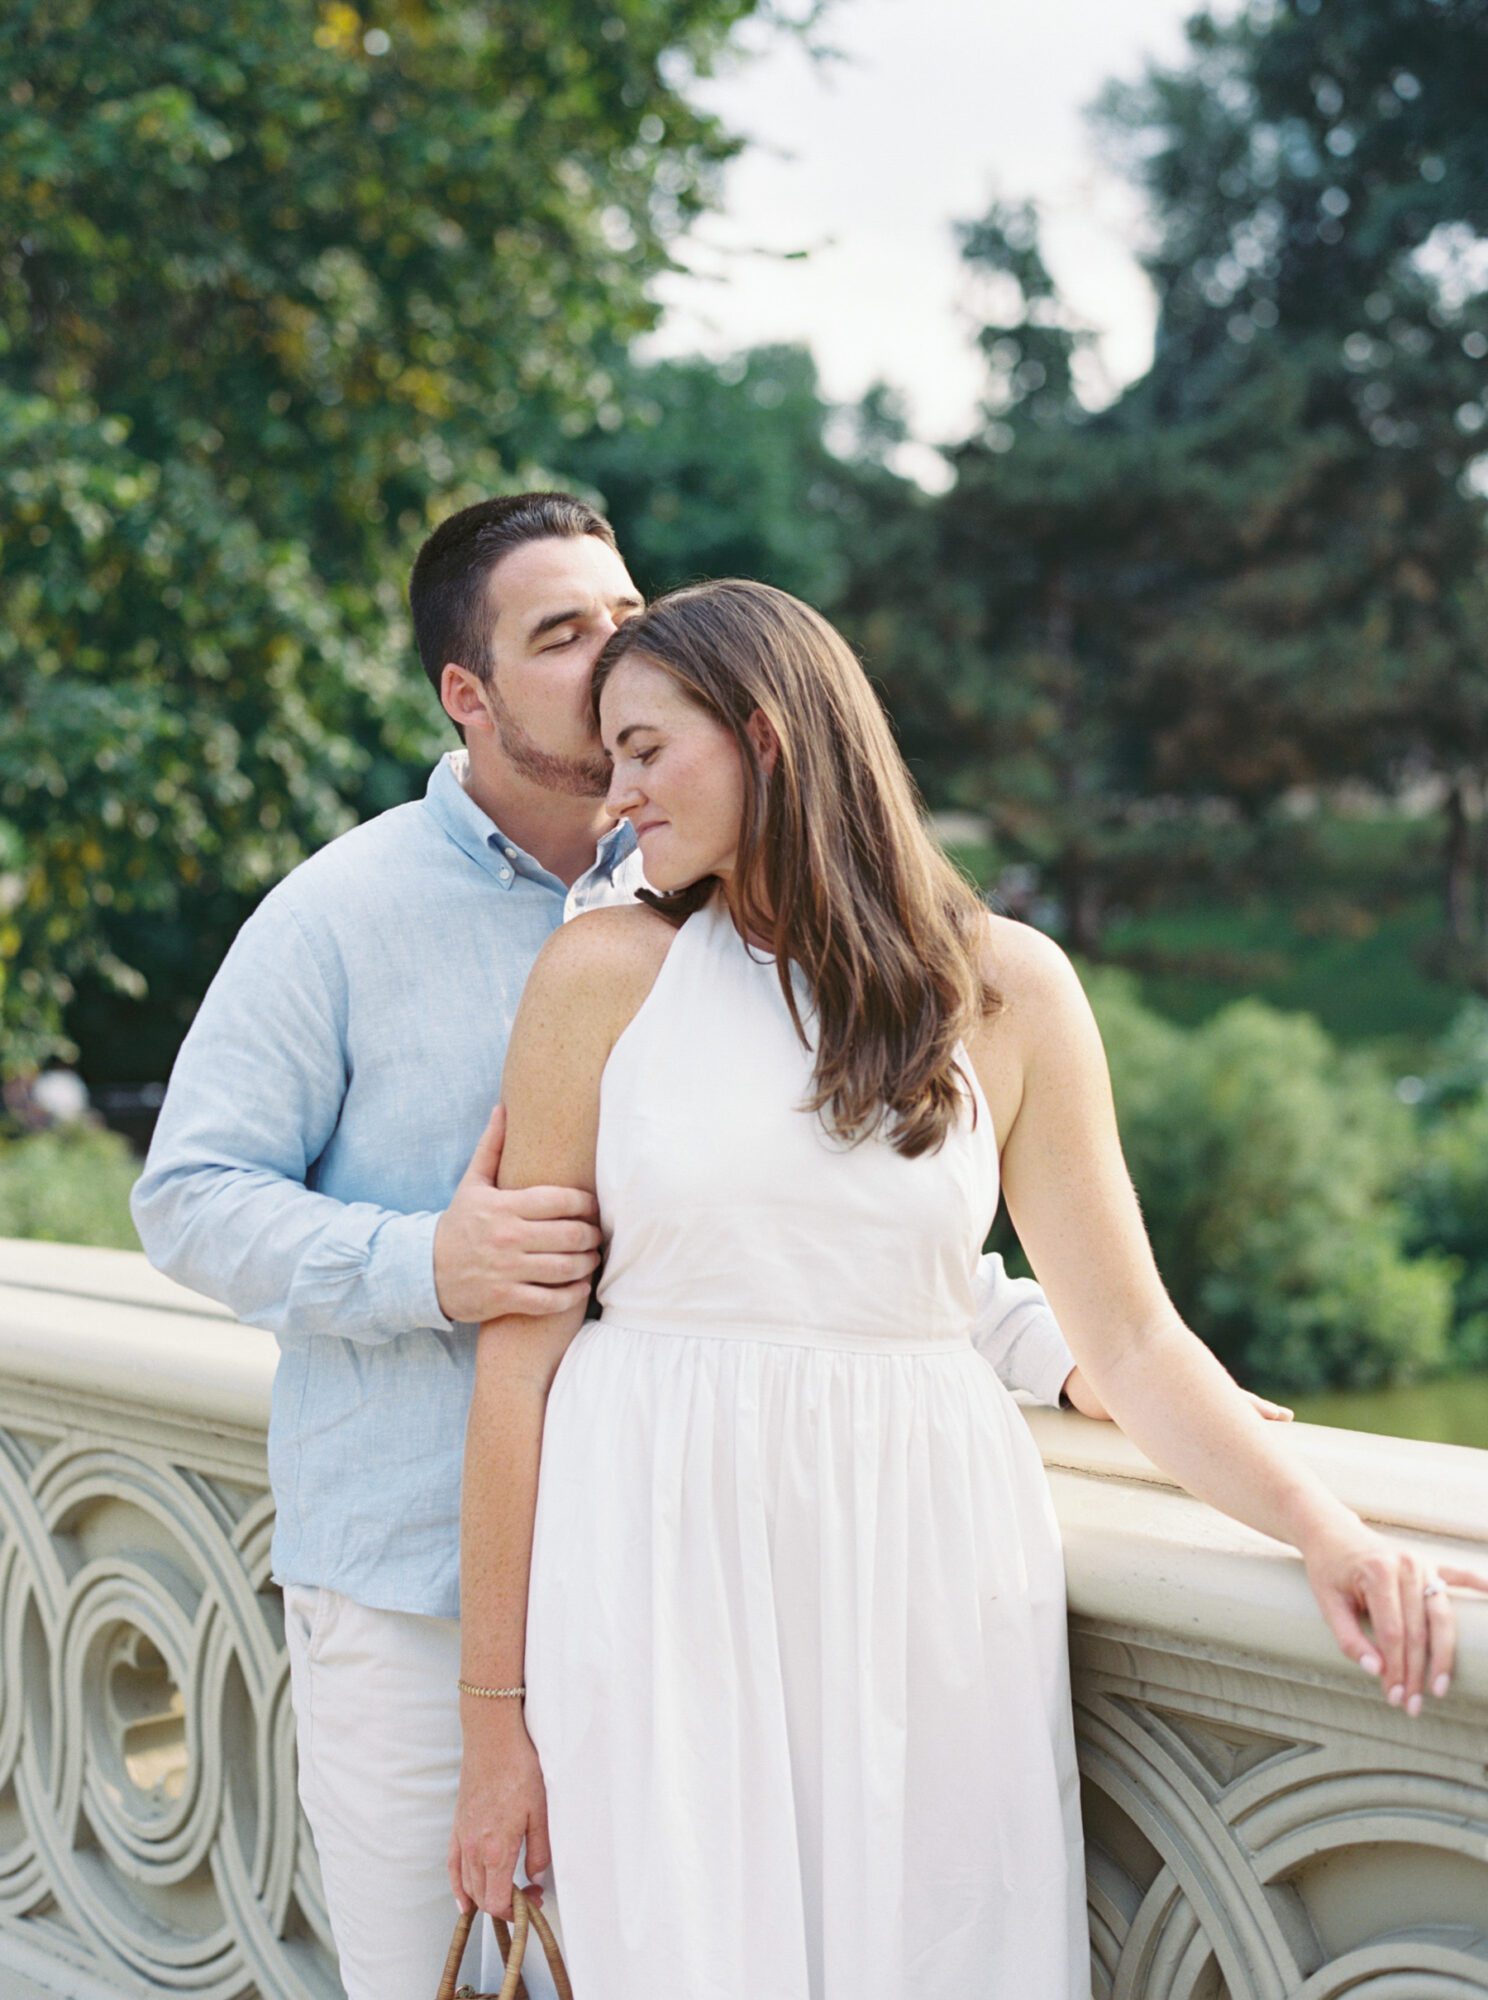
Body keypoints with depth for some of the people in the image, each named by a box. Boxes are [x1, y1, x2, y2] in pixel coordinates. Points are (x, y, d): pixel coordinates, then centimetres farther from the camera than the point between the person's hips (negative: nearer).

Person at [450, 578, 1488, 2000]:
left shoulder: (1009, 988, 4)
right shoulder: (603, 976, 1)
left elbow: (1129, 1338, 4)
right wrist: (495, 1708, 0)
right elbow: (522, 1351, 1)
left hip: (917, 1571, 1)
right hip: (662, 1564, -1)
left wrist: (1324, 1527, -13)